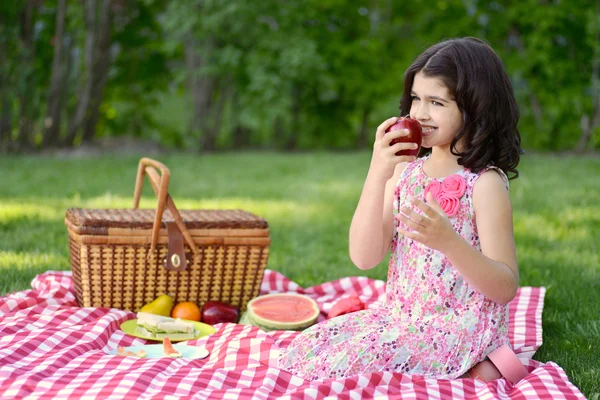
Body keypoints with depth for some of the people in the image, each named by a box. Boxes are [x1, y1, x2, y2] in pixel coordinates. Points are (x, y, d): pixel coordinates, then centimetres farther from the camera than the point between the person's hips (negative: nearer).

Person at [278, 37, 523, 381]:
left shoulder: (485, 183, -12)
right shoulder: (405, 171, 5)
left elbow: (506, 288, -16)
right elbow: (364, 258, -6)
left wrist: (448, 240, -33)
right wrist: (377, 173, -16)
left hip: (457, 326, -7)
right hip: (401, 315, 7)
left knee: (338, 367, -20)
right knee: (306, 349, 1)